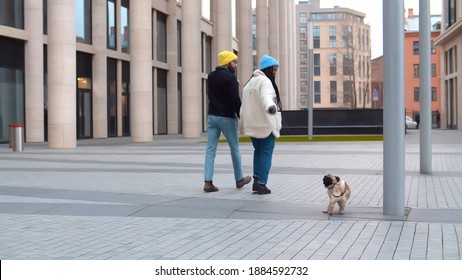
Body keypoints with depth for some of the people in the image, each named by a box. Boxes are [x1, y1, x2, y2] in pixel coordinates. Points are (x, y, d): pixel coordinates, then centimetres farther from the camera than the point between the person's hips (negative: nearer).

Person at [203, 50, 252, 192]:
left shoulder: (211, 76, 9)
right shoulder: (230, 77, -13)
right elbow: (235, 99, -19)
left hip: (212, 116, 6)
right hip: (227, 118, -6)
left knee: (210, 149, 1)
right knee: (235, 149, 10)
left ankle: (208, 182, -7)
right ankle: (239, 179, 23)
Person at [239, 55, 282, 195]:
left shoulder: (250, 82, 16)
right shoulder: (265, 81, -13)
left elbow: (244, 105, 20)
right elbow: (266, 96, -35)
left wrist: (243, 124, 25)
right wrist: (271, 107, -55)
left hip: (252, 125, 8)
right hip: (266, 124, -8)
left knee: (258, 151, 18)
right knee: (266, 153, -3)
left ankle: (256, 180, 11)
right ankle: (261, 184, -6)